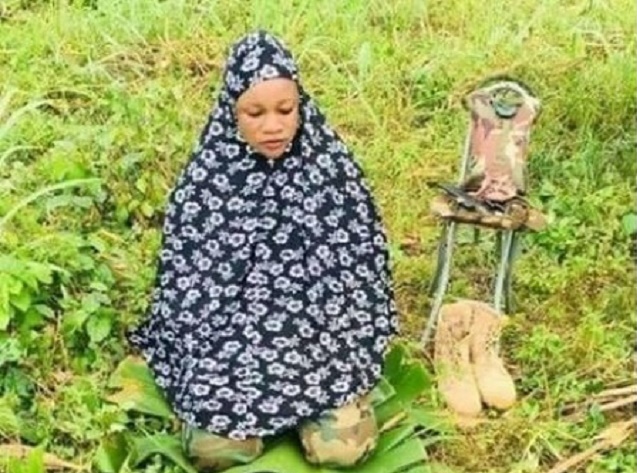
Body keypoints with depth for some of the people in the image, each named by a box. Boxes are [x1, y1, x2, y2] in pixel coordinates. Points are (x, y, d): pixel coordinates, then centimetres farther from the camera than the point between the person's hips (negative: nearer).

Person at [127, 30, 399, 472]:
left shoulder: (331, 164, -4)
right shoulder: (208, 176, -5)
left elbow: (362, 258, 1)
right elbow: (186, 277, 0)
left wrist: (359, 347, -7)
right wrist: (213, 362, -7)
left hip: (322, 329, 0)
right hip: (231, 337, 0)